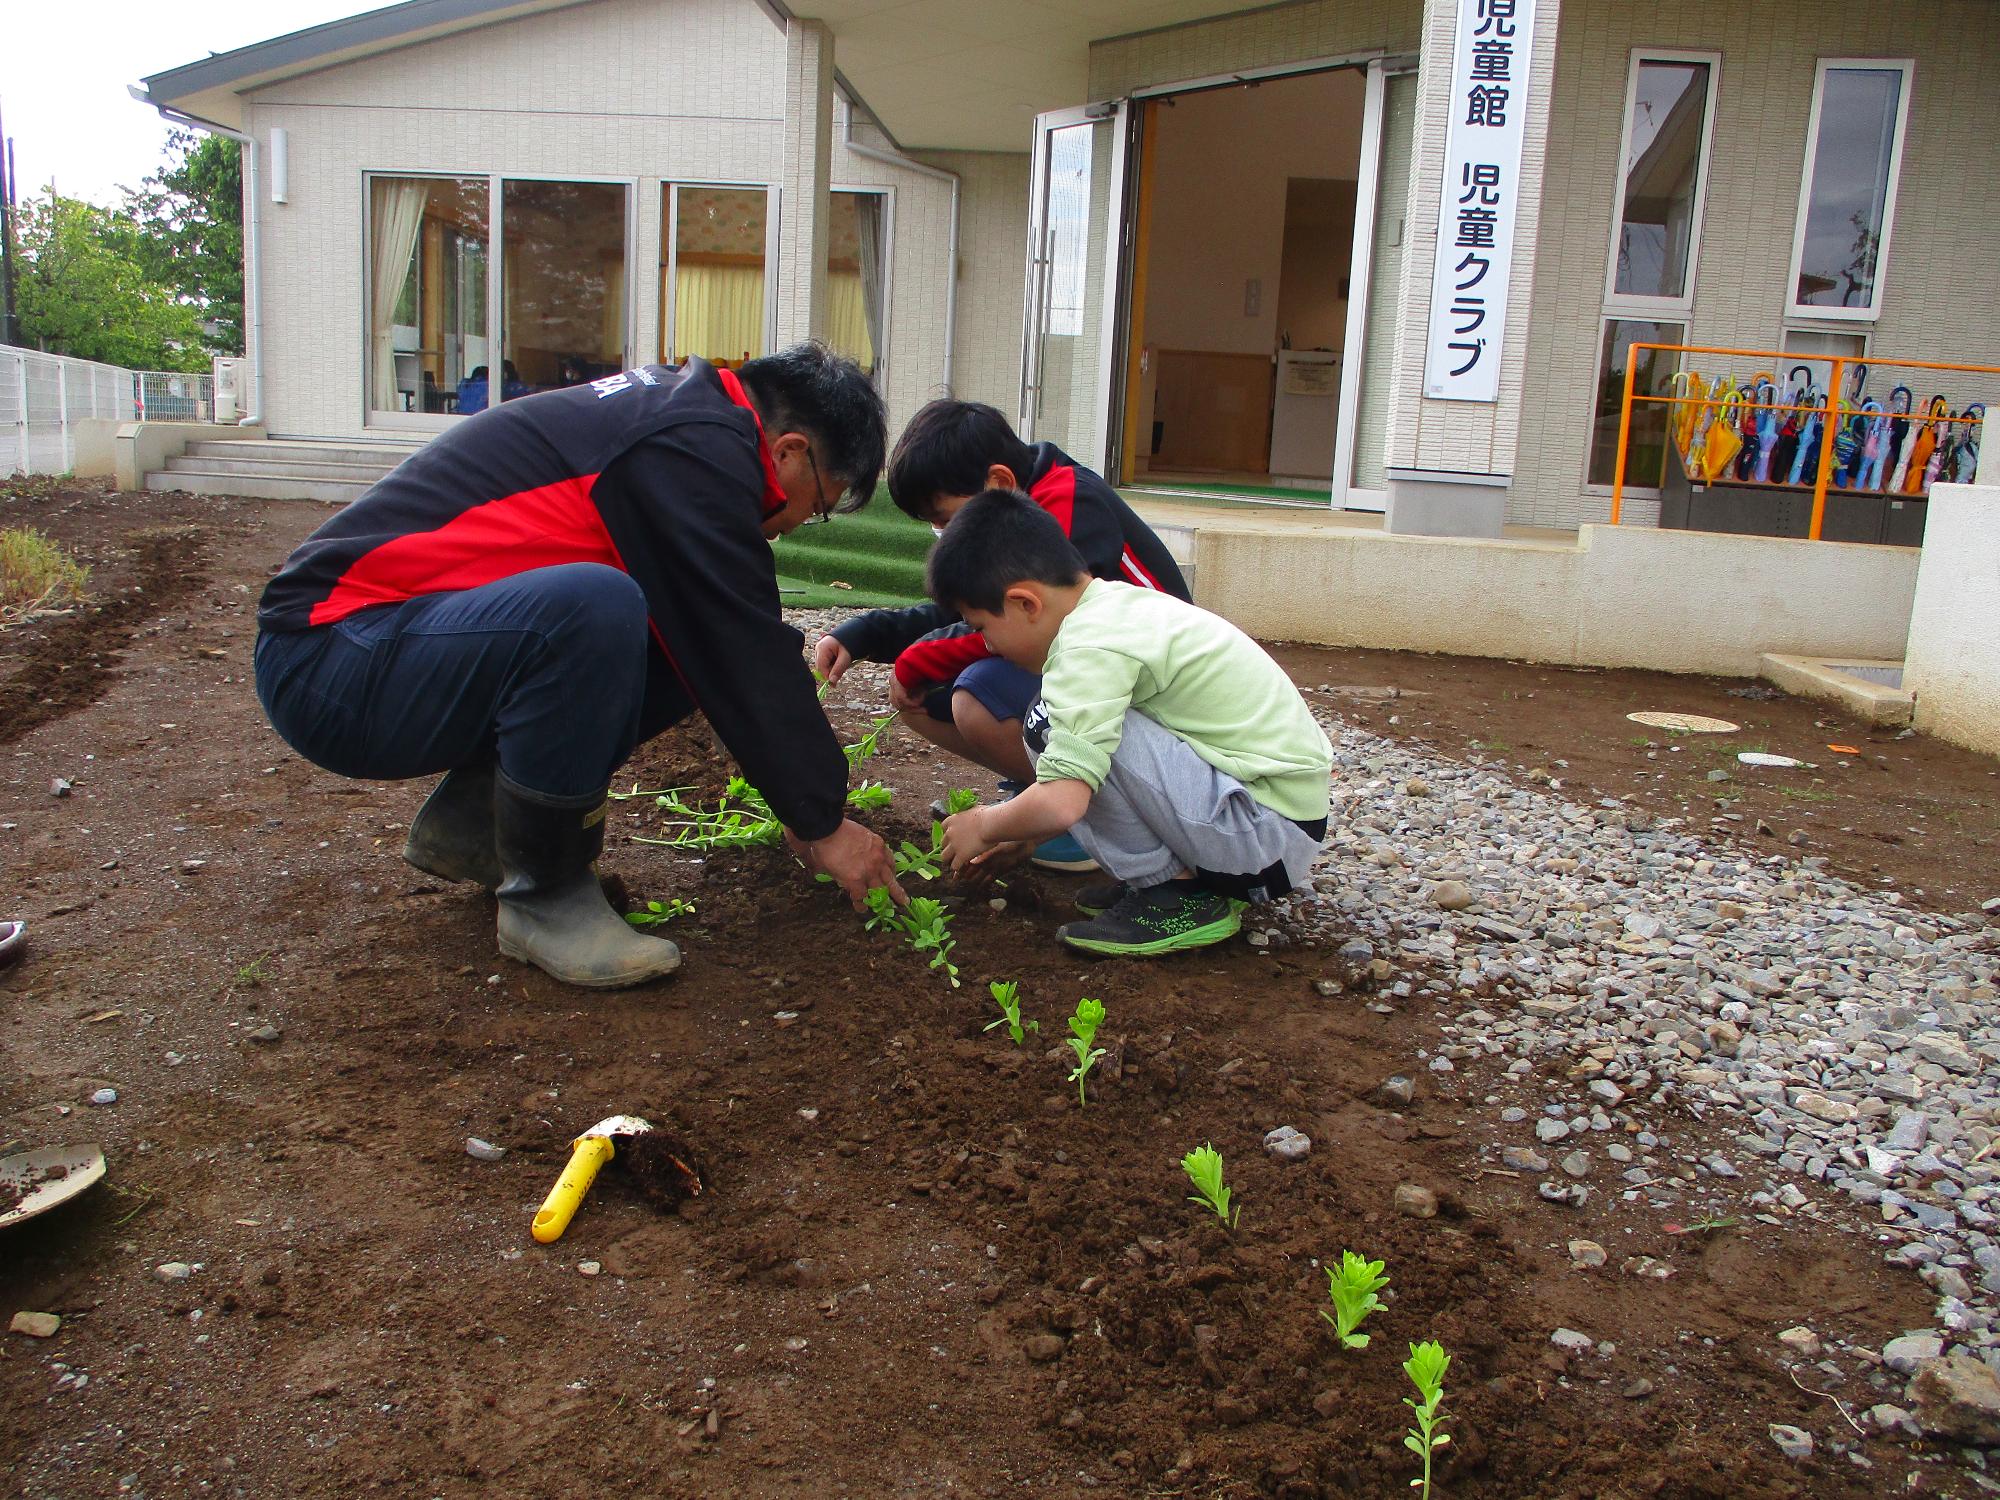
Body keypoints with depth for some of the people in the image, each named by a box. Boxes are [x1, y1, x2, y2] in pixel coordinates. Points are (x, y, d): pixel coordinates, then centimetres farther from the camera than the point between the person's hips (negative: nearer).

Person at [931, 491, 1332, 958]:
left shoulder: (1091, 647, -19)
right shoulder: (1121, 604, 10)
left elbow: (1061, 803, -26)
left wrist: (985, 827, -6)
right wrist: (1012, 831, 25)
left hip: (1269, 832, -10)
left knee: (1053, 725, -18)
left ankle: (1174, 894, -7)